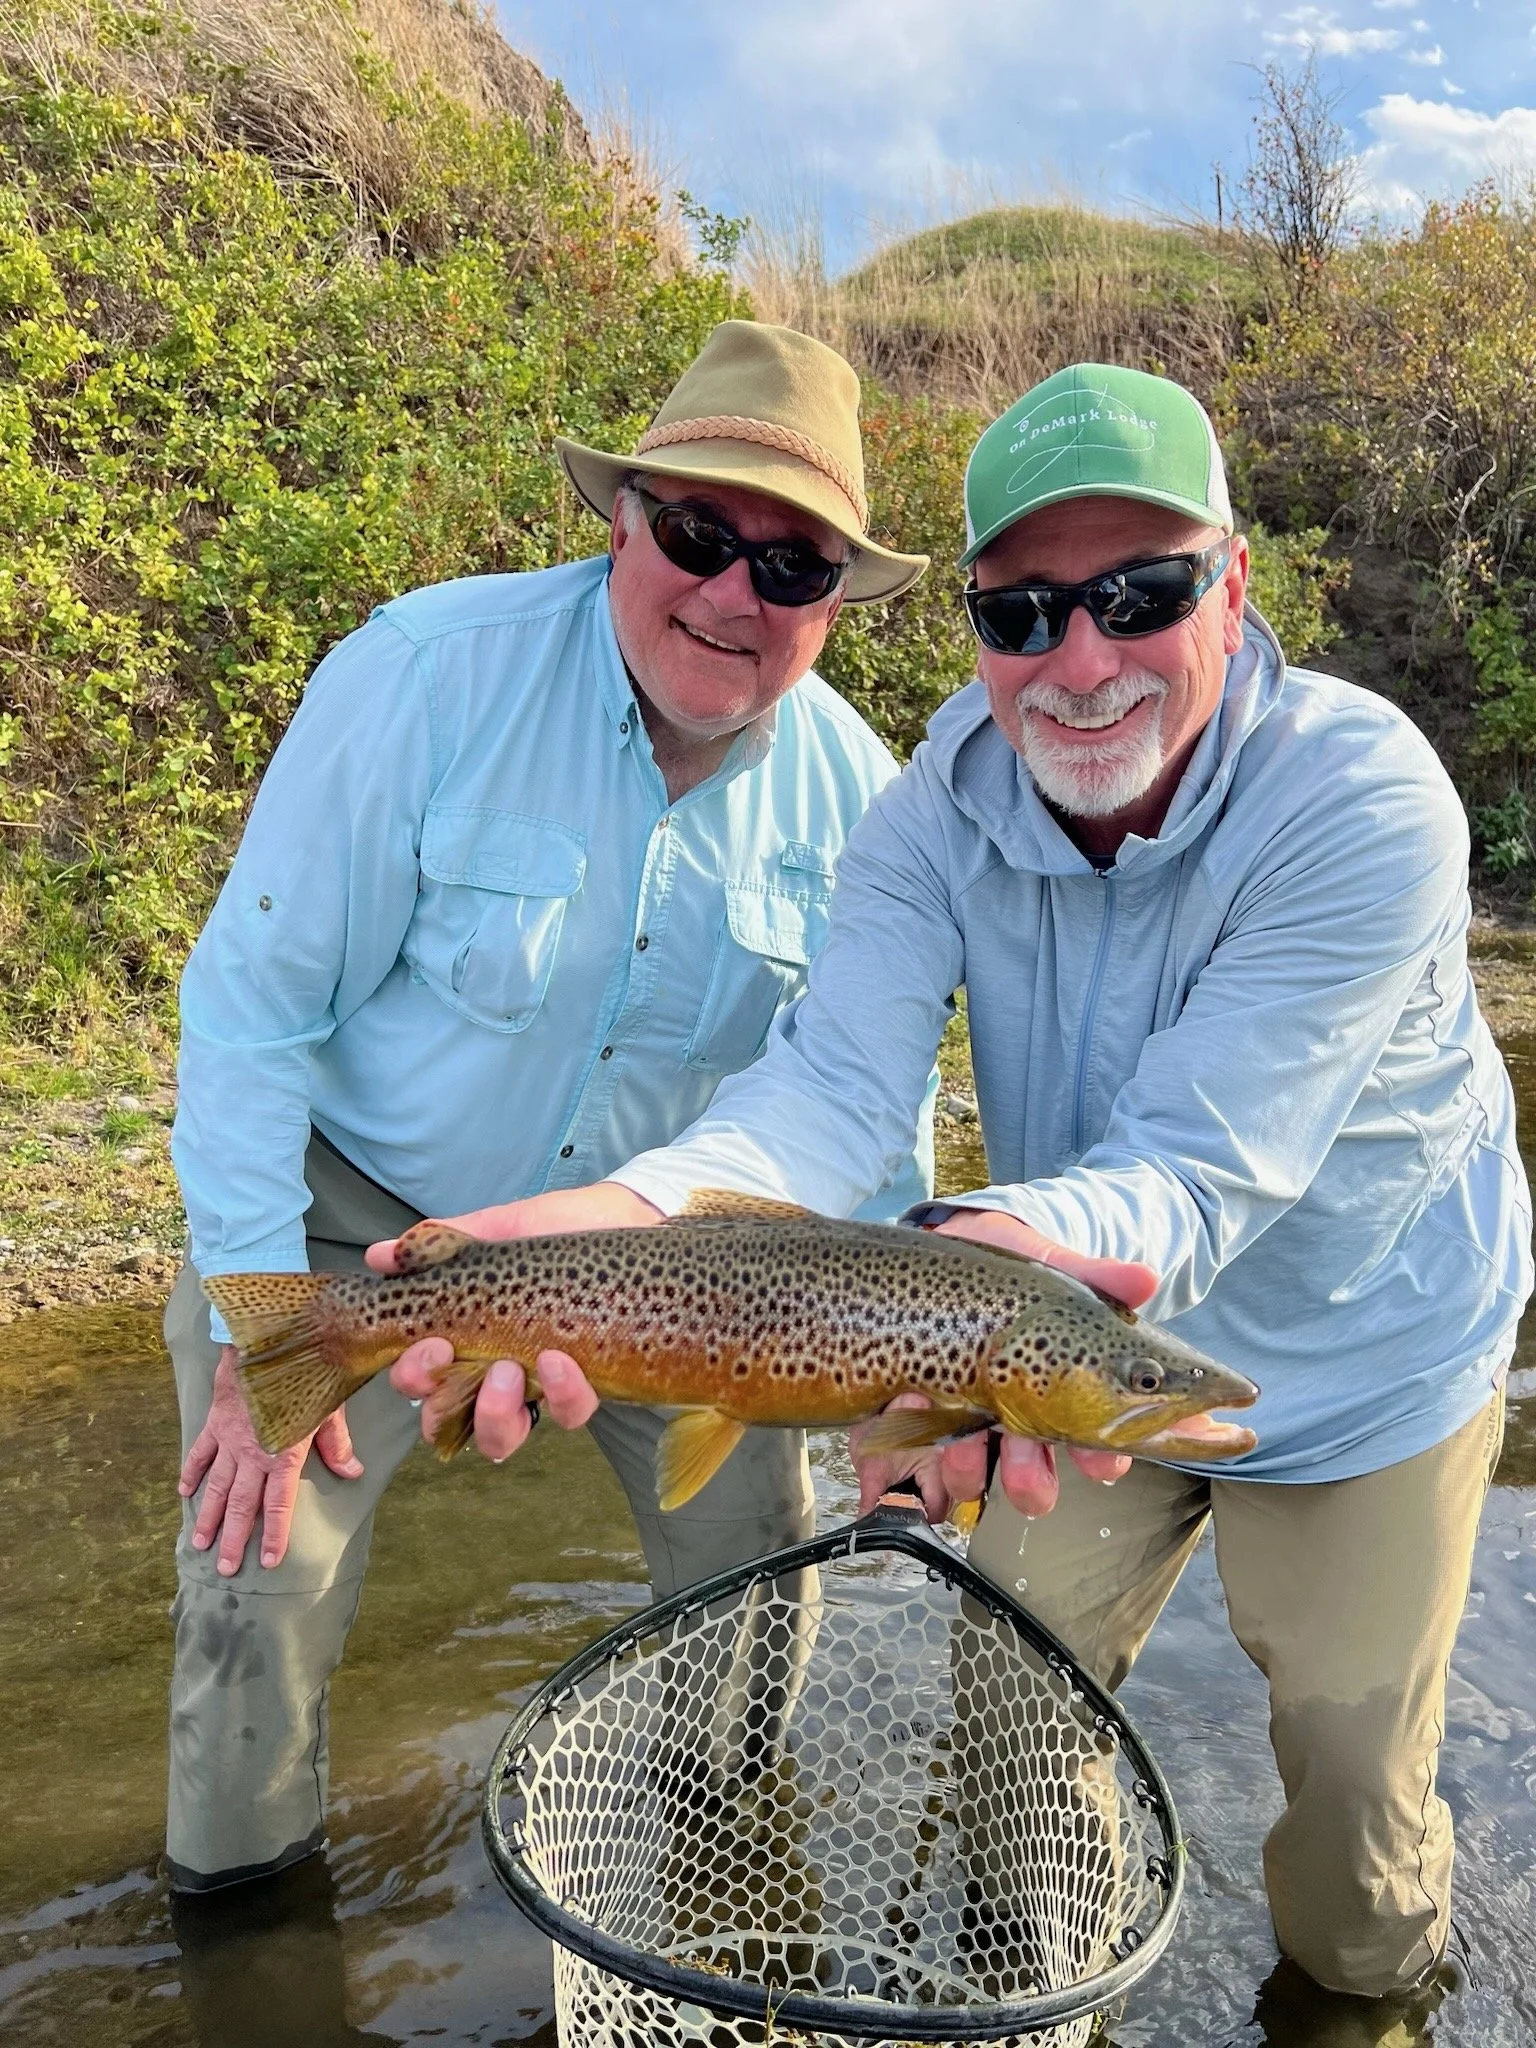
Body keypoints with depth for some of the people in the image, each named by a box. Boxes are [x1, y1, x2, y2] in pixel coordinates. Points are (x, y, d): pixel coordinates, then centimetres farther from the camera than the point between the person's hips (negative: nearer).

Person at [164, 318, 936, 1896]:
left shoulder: (852, 789, -12)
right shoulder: (431, 672, -25)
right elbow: (252, 1001, -18)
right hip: (360, 1214, -3)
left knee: (758, 1565, 8)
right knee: (259, 1589, -4)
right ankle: (234, 1889, 30)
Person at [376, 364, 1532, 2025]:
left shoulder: (1365, 799, -32)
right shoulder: (948, 799, -19)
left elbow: (1200, 1170, -39)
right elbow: (838, 1079, -32)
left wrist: (1006, 1243, -61)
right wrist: (638, 1212, -53)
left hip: (1366, 1358, -3)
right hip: (1097, 1341, 4)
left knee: (1352, 1763, 14)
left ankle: (1362, 1986, 51)